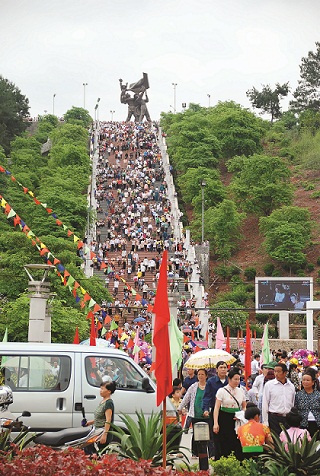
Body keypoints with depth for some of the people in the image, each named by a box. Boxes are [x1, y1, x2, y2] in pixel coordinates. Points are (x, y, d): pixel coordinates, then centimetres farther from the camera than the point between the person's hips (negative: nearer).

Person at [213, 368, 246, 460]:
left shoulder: (241, 391, 10)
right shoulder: (222, 391, -3)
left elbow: (244, 407, 18)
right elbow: (217, 408, -8)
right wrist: (215, 423, -17)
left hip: (237, 420, 4)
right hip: (225, 420, -4)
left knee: (238, 444, -2)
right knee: (224, 445, -5)